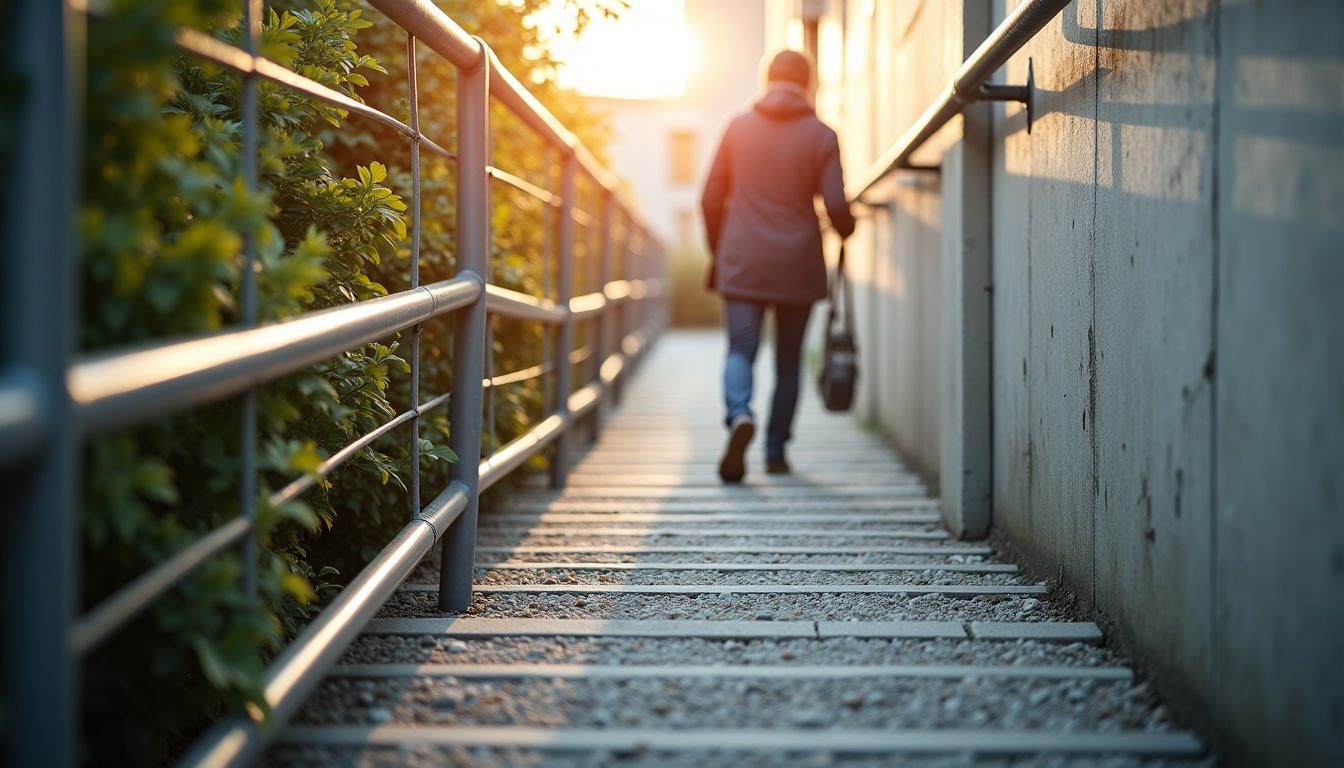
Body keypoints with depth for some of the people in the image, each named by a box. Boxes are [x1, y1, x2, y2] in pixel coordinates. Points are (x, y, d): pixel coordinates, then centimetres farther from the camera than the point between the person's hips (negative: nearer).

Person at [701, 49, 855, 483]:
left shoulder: (738, 127, 4)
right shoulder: (821, 136, -2)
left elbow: (711, 199, 5)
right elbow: (835, 205, -8)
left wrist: (717, 252, 19)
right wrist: (847, 230, 15)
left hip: (742, 263, 1)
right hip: (797, 265, 0)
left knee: (740, 349, 0)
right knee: (788, 361, 11)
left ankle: (740, 415, -30)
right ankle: (776, 453, 14)